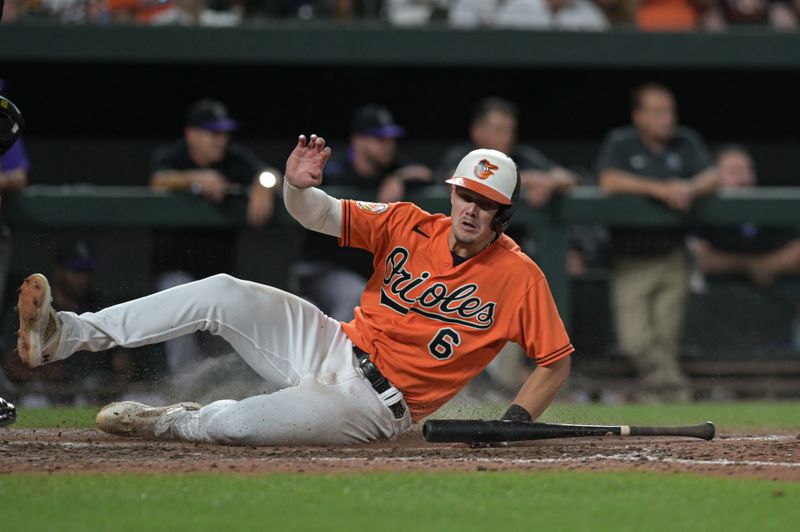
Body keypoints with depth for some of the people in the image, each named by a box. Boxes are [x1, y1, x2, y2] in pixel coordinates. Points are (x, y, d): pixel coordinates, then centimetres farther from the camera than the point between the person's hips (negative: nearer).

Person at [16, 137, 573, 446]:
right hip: (332, 348, 5)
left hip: (377, 404, -5)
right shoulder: (408, 225, 1)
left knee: (231, 423, -28)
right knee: (223, 293, -15)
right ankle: (64, 335, -13)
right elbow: (320, 215, -4)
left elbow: (557, 362, -8)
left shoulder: (518, 275, -12)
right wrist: (299, 186, -27)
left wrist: (514, 423, -21)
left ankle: (163, 422, 8)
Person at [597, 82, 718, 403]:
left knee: (666, 338, -2)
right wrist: (659, 189, -26)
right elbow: (610, 181, -18)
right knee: (635, 340, -13)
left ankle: (657, 394, 8)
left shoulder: (685, 142, 7)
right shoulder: (620, 144, -2)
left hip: (672, 257, 2)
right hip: (631, 261, -2)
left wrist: (689, 189, -25)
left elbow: (712, 177, -2)